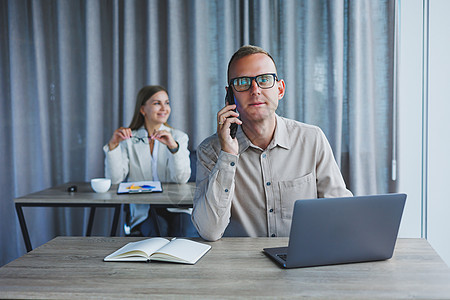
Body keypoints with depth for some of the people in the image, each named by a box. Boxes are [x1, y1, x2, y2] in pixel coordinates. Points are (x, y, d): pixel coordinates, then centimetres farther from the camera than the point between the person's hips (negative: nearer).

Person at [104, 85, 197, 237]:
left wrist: (173, 146, -22)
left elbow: (182, 179, -6)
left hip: (177, 207, 1)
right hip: (143, 210, -1)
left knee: (184, 235, -29)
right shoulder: (129, 140, 8)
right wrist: (113, 144, -15)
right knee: (160, 234, -31)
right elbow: (115, 179, -3)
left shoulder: (178, 137, 9)